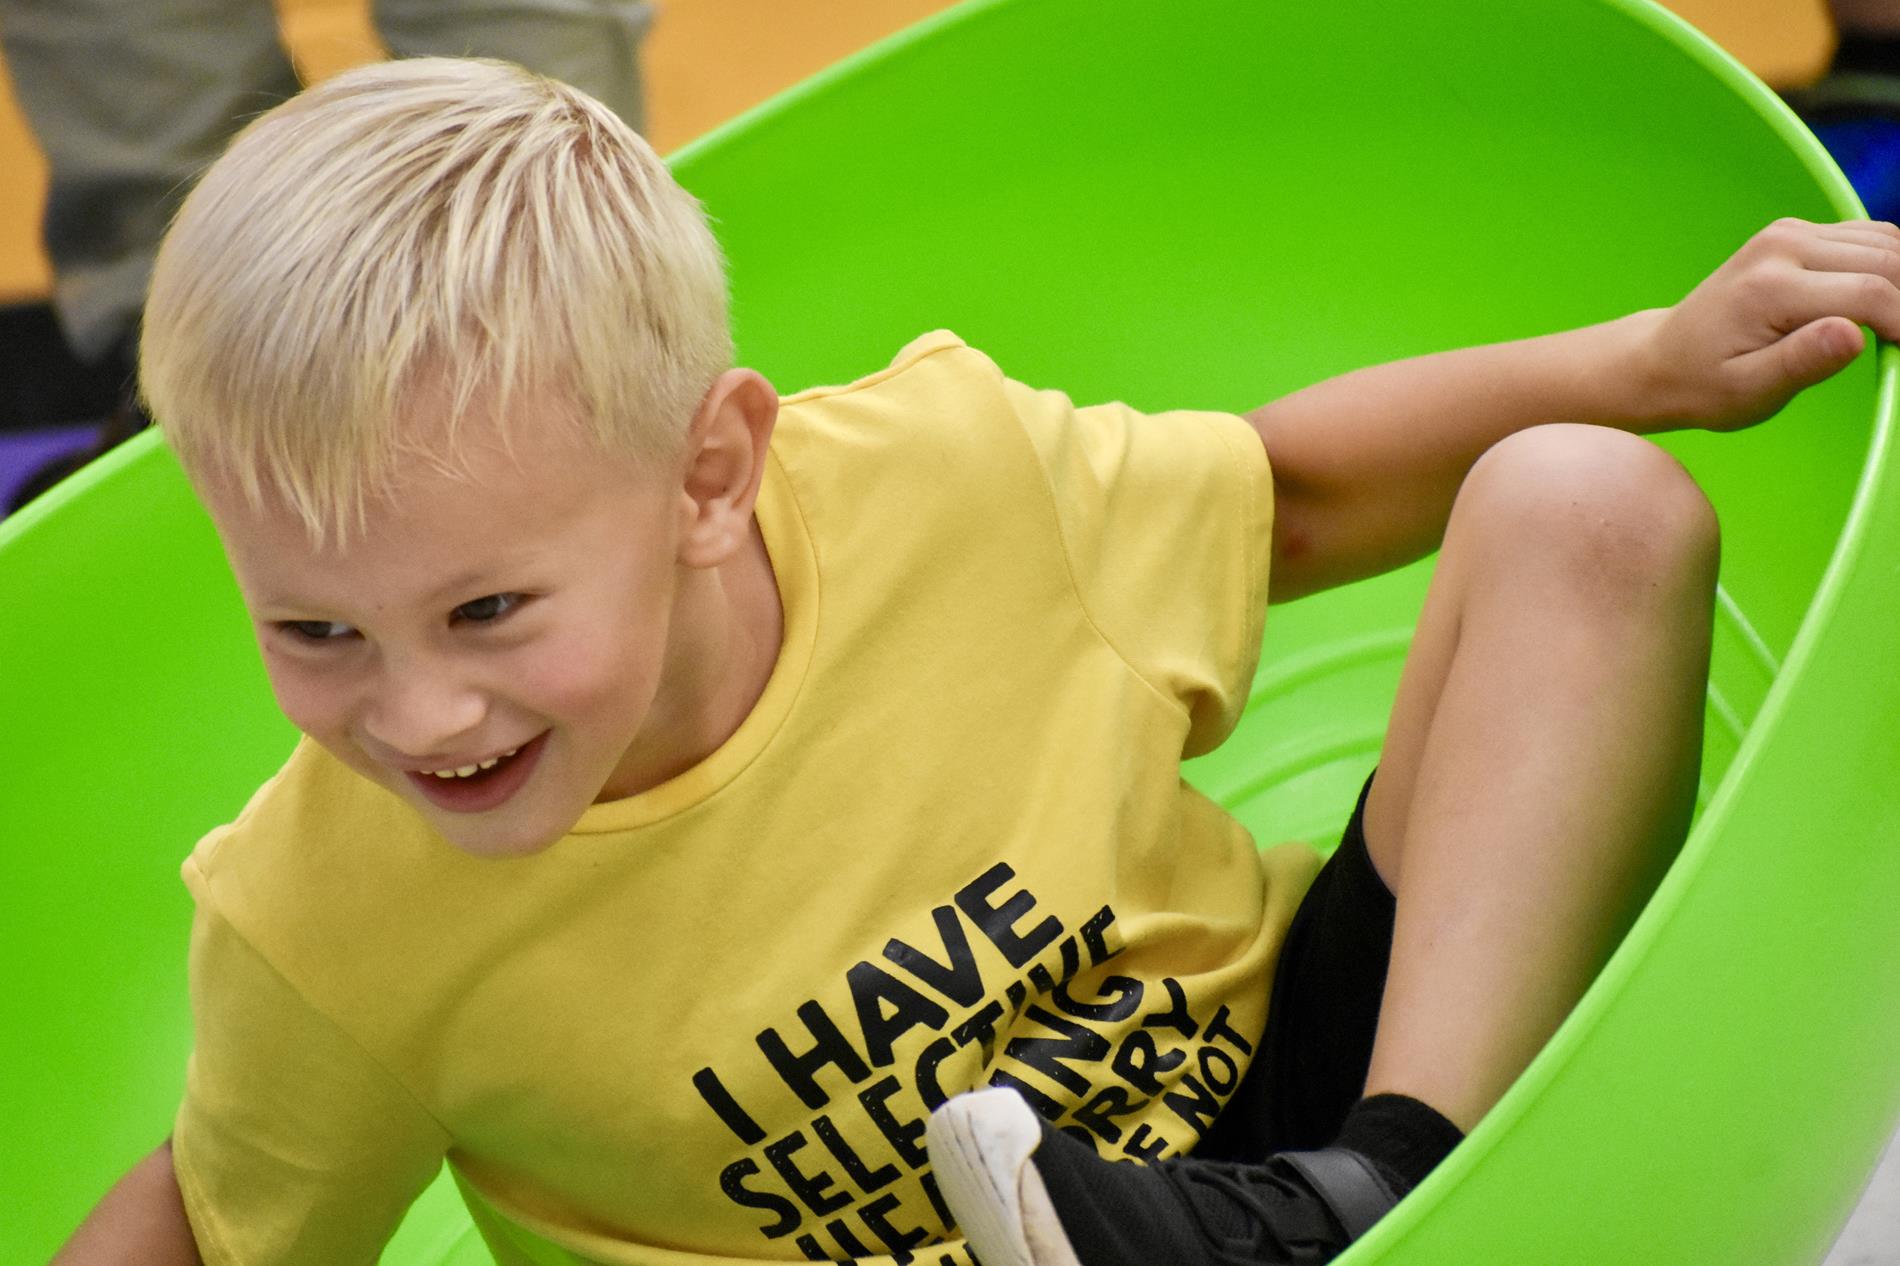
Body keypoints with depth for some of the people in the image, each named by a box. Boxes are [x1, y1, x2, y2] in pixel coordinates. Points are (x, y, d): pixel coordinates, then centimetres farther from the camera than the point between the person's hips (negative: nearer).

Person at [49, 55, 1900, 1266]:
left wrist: (1656, 359, -3)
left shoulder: (944, 476, -16)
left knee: (1580, 507, -12)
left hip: (1306, 1073, 3)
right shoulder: (323, 926, -16)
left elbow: (1286, 493, 4)